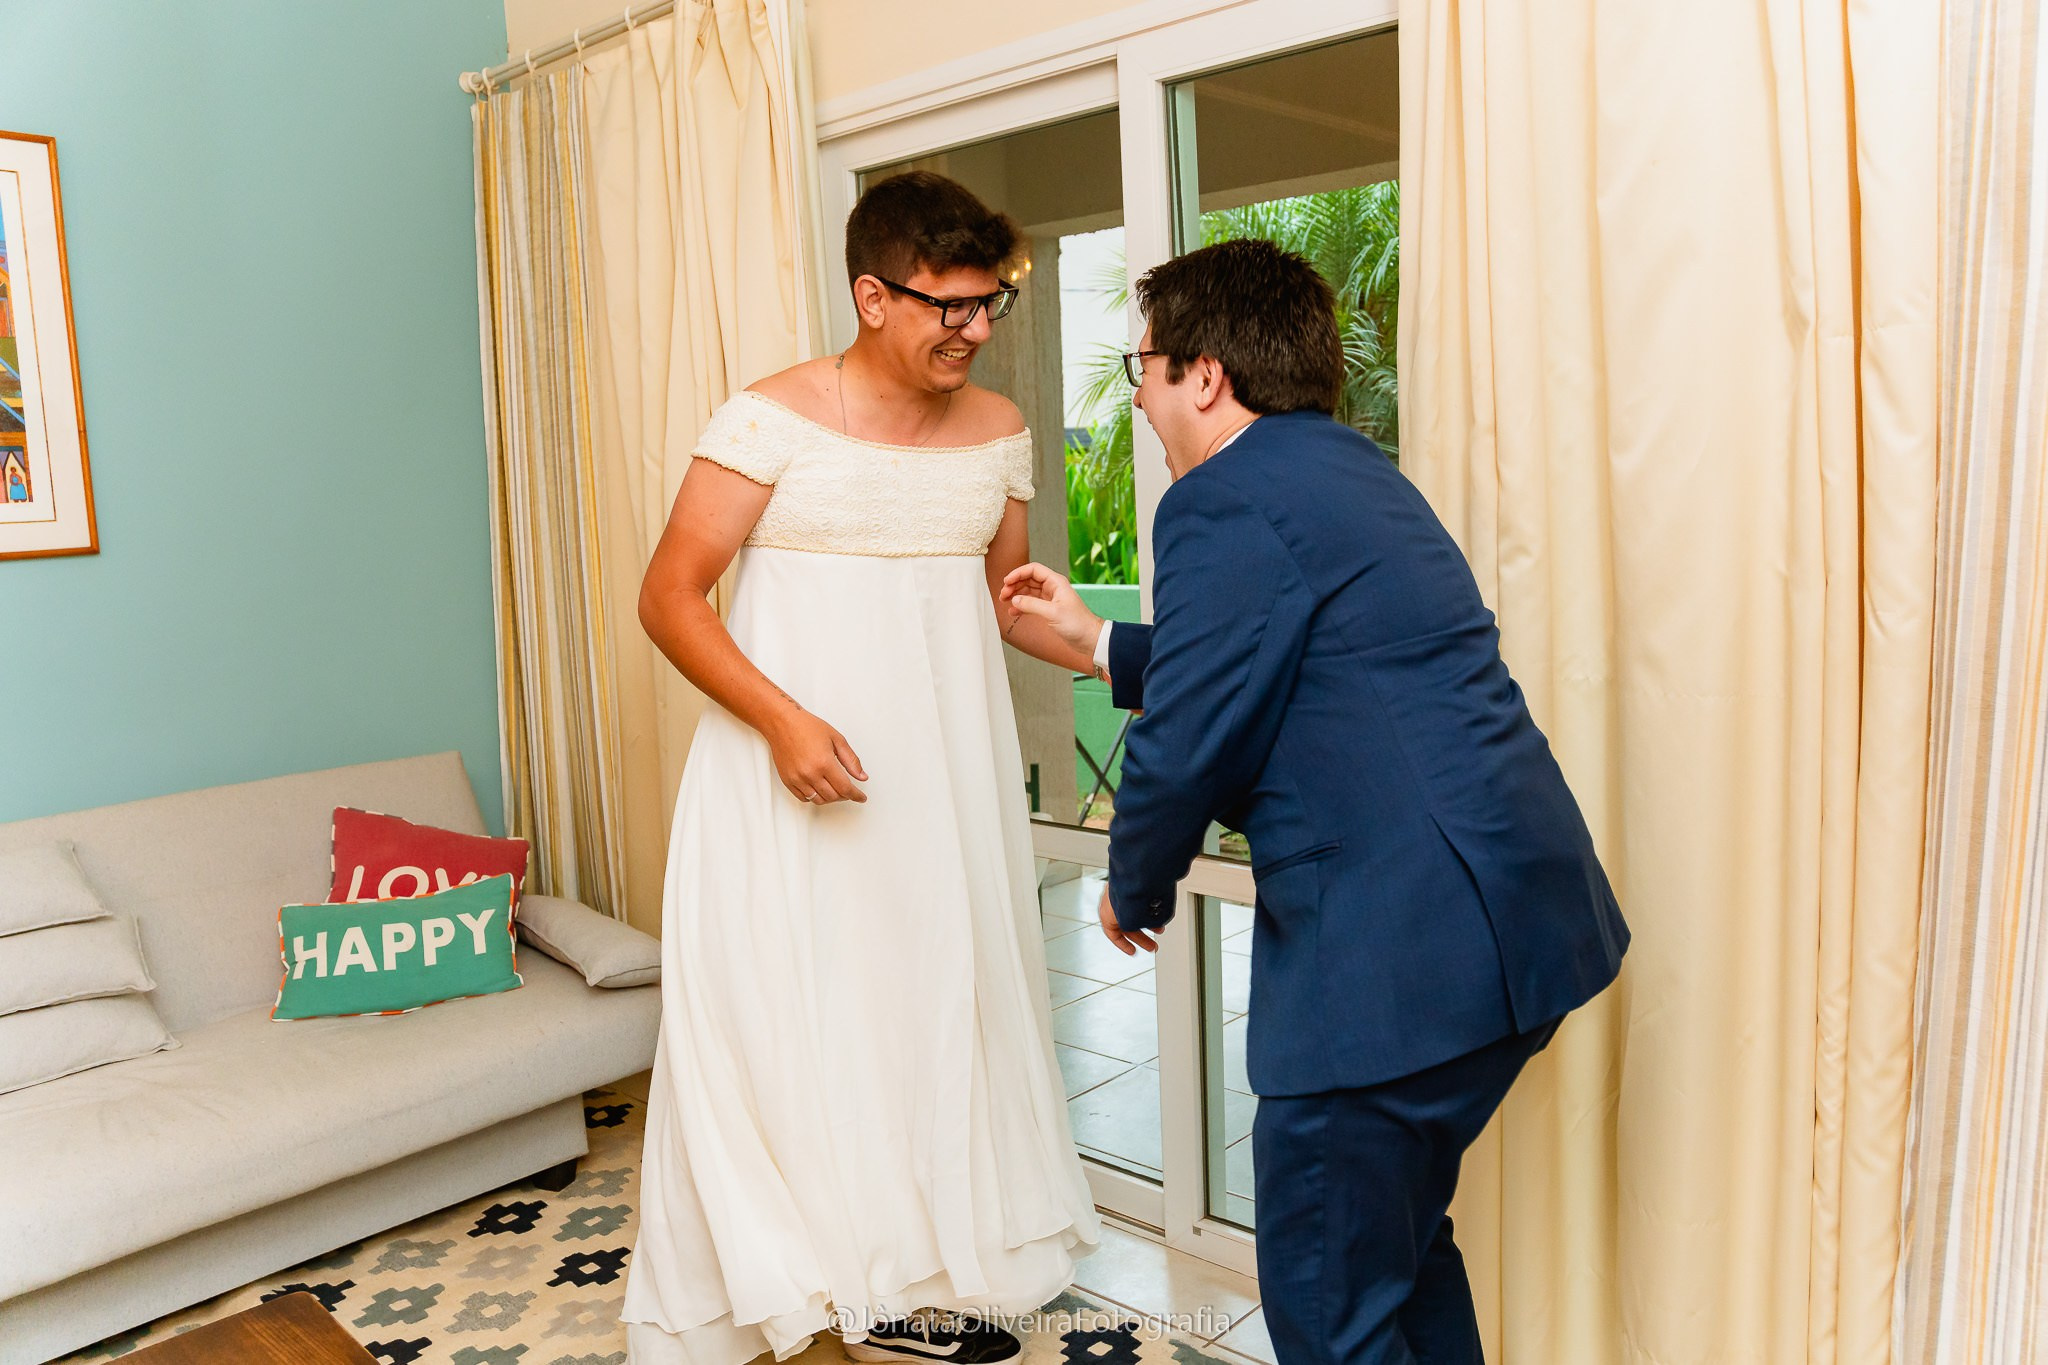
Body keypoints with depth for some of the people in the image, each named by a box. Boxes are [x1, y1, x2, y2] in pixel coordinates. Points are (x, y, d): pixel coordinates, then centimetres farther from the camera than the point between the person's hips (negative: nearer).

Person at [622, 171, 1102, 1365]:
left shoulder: (1000, 431, 4)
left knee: (937, 1005, 12)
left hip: (946, 773, 5)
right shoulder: (772, 418, -11)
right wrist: (782, 719, -21)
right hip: (795, 764, -4)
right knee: (781, 1013, 2)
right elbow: (669, 597, -10)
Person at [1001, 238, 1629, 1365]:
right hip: (1512, 921, 10)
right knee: (1401, 1241, 27)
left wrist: (1134, 890, 5)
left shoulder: (1225, 502, -14)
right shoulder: (1344, 469, 18)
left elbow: (1185, 748, -14)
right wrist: (1095, 641, 32)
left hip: (1401, 950, -10)